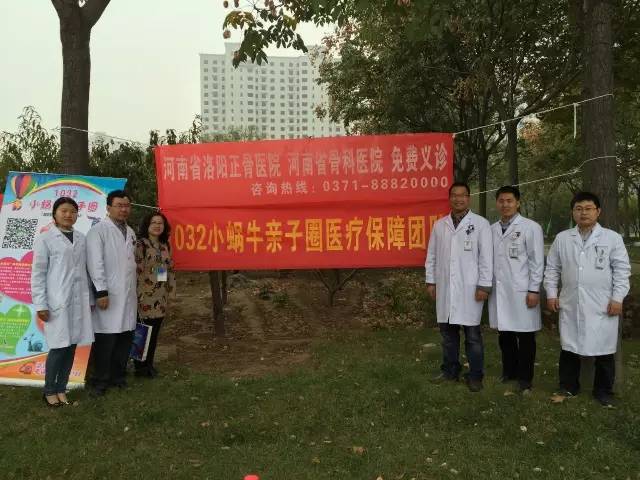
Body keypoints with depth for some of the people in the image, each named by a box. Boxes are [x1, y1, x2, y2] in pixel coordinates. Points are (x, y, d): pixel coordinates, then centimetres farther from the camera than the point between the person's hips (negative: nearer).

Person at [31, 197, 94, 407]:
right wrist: (40, 305, -8)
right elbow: (38, 274, -4)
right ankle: (49, 391, 16)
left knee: (72, 346, 8)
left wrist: (90, 298, 13)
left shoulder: (81, 239, 11)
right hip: (57, 302, -4)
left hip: (79, 301, 5)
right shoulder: (45, 239, -2)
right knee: (59, 347, -2)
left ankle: (61, 388, 21)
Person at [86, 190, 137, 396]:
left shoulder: (130, 232, 15)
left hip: (128, 295, 7)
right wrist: (101, 292, -17)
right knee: (105, 340, -1)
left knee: (125, 338, 11)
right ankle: (100, 381, 13)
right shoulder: (98, 230, -7)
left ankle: (118, 376, 25)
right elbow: (95, 263, -13)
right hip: (109, 295, -6)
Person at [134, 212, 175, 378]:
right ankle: (140, 367, 12)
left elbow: (170, 269, 19)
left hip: (160, 298, 7)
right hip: (145, 297, -6)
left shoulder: (165, 246, 13)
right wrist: (138, 294, -16)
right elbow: (136, 269, -14)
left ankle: (149, 364, 22)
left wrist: (172, 288, 14)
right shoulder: (141, 244, -8)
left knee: (154, 333, 12)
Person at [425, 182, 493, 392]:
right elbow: (432, 255, 11)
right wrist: (430, 281, 7)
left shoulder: (481, 224, -3)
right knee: (448, 332, 13)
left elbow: (486, 257, -6)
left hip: (469, 288, -4)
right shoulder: (439, 225, 8)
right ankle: (450, 370, 26)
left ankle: (475, 376, 16)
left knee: (472, 335, 4)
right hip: (445, 288, 4)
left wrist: (484, 285, -9)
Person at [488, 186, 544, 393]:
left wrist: (534, 290, -9)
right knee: (504, 335, 13)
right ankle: (509, 372, 28)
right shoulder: (492, 229, 10)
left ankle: (524, 378, 17)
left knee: (525, 337, 4)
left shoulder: (531, 227, -3)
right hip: (498, 291, 4)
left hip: (521, 292, -4)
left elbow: (537, 262, -5)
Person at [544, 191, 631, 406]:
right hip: (570, 304, 2)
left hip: (602, 306, -2)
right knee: (569, 347, 11)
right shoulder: (562, 238, 7)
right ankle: (568, 387, 25)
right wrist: (551, 293, 4)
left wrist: (617, 298, -7)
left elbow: (622, 270, -1)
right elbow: (552, 268, 10)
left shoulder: (612, 238, 1)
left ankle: (603, 391, 22)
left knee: (603, 350, 6)